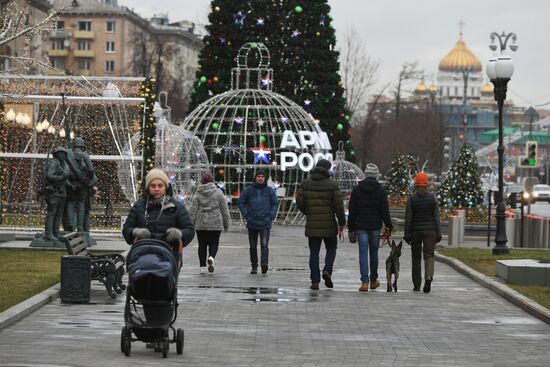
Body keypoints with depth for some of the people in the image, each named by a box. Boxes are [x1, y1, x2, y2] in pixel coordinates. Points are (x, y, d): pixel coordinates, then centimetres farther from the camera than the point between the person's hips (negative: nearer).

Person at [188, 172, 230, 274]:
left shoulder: (198, 194, 1)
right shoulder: (218, 193, 0)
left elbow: (192, 210, 0)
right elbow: (224, 209, 3)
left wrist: (191, 224, 4)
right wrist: (226, 224, 11)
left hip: (200, 224, 1)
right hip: (215, 223, -1)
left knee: (202, 244, 9)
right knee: (214, 243, 7)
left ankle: (202, 266, 7)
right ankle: (211, 257, -23)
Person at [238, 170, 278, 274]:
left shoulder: (270, 190, 5)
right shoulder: (248, 190, 1)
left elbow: (275, 203, 13)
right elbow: (240, 203, 6)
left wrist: (271, 216, 0)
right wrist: (246, 215, -3)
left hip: (265, 223, -1)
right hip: (252, 223, 1)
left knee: (264, 244, -16)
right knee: (253, 246, 8)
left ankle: (264, 264, -24)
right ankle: (254, 266, 19)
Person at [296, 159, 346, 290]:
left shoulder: (305, 184, 2)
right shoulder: (332, 185, -6)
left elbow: (299, 202, 1)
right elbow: (339, 205, -7)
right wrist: (341, 222, 3)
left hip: (312, 225, 2)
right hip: (329, 225, -2)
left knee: (314, 252, 6)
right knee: (331, 249, 16)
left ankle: (315, 281, 1)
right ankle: (327, 270, -8)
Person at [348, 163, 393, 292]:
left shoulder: (356, 189, 1)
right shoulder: (381, 190, -3)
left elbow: (352, 210, 2)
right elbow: (385, 211, -6)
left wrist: (351, 227, 9)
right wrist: (389, 227, -1)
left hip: (361, 226, 0)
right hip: (375, 226, 0)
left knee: (363, 253, -2)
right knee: (374, 252, 14)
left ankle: (365, 282, -12)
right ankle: (373, 280, 25)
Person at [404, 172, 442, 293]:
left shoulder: (412, 199, -6)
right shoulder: (432, 198, -3)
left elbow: (408, 218, -6)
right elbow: (436, 217, -2)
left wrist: (406, 234, -1)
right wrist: (438, 233, 2)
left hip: (415, 231, 0)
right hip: (430, 230, 0)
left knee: (416, 257, 11)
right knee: (429, 256, 0)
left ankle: (416, 285, 15)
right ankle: (429, 277, -27)